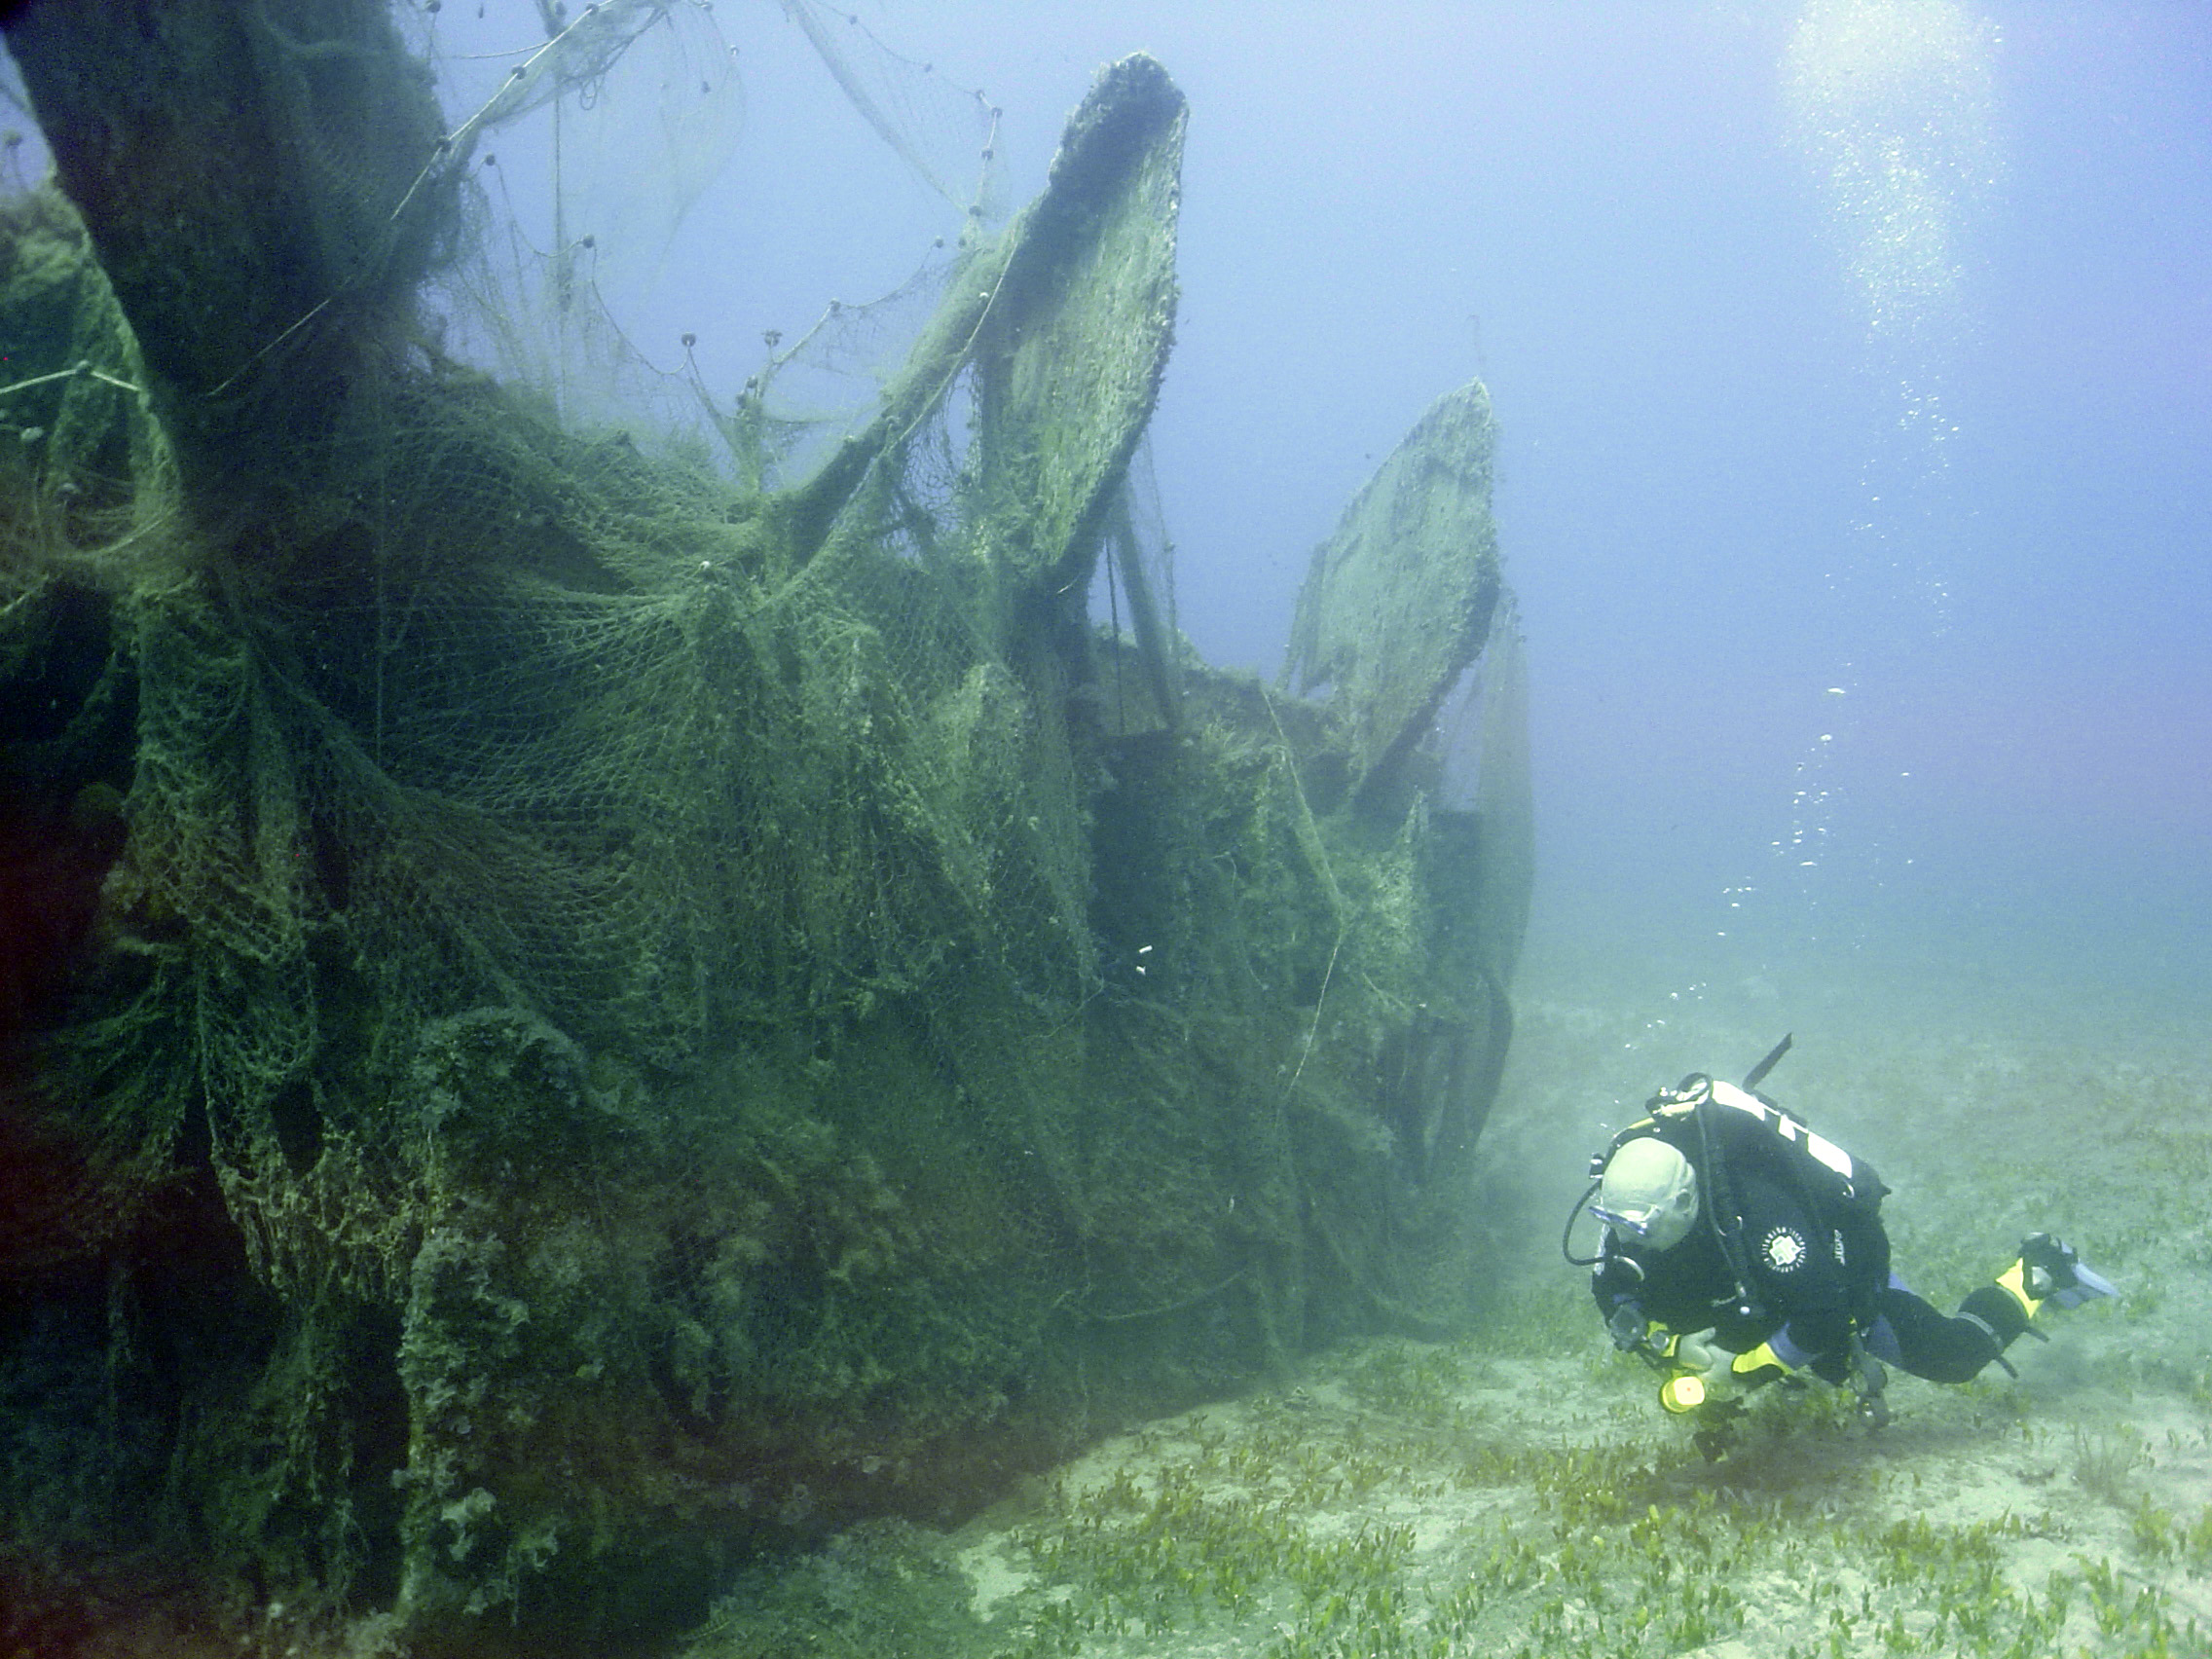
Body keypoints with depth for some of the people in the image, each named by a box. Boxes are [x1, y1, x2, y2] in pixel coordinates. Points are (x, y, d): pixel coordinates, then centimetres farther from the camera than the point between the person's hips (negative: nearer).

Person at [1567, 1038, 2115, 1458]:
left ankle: (2039, 1271, 27)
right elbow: (1610, 1287, -13)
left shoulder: (1755, 1208, -45)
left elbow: (1823, 1316, -43)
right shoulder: (1640, 1209, -25)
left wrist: (1740, 1371, -34)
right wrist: (1670, 1345, -29)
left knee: (1956, 1357, 9)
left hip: (1845, 1280, -6)